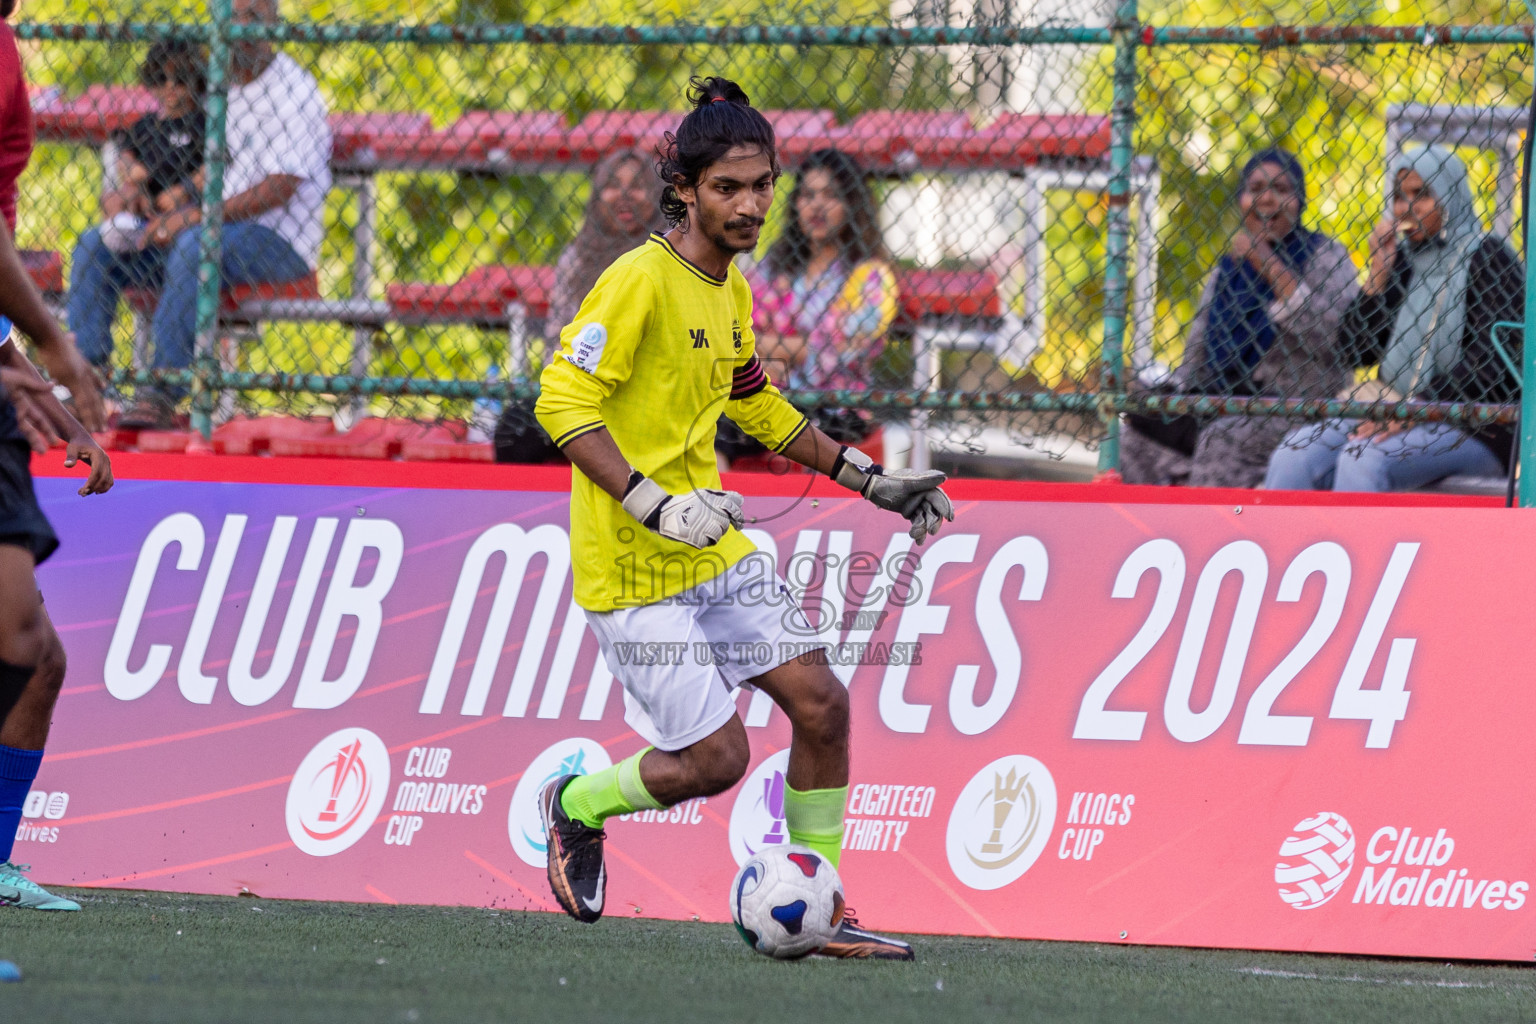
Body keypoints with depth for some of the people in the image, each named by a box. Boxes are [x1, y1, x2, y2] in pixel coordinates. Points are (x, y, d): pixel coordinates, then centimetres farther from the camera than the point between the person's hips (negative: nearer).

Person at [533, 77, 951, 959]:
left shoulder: (731, 288, 9)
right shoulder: (641, 281, -17)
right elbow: (564, 402, -23)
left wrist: (871, 480, 23)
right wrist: (655, 505, -31)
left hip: (715, 549, 8)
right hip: (634, 567, -8)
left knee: (821, 702, 0)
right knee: (715, 757, -9)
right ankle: (577, 806, 20)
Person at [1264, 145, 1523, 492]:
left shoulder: (1488, 257, 0)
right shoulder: (1402, 258, 17)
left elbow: (1490, 364, -12)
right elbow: (1359, 350, 12)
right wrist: (1380, 271, 2)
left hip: (1473, 432, -6)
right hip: (1394, 416, 6)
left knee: (1363, 458, -34)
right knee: (1295, 454, -21)